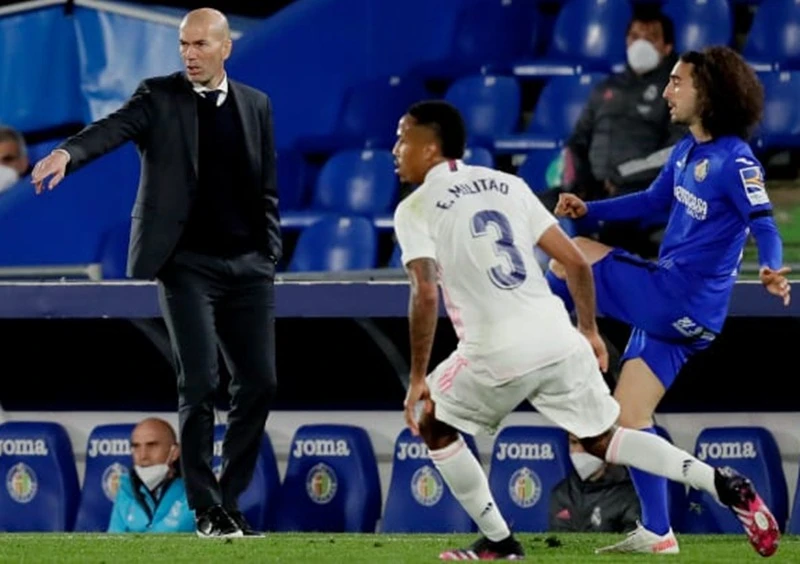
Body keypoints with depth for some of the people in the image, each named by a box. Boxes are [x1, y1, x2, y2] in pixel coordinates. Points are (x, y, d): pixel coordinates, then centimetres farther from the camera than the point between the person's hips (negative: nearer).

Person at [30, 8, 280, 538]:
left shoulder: (256, 106, 11)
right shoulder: (160, 96, -1)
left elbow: (267, 189, 15)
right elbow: (116, 126, -20)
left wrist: (270, 257, 7)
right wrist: (68, 152, -40)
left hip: (247, 267, 4)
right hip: (187, 265, -4)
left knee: (260, 383, 2)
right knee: (200, 383, -9)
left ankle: (229, 500, 16)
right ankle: (207, 509, 0)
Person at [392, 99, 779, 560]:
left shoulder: (415, 210, -1)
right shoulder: (508, 185, 15)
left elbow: (426, 294, -14)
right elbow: (576, 262, 13)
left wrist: (418, 377, -8)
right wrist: (589, 331, 24)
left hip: (499, 353, -5)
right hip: (558, 338, 5)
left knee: (433, 425, 21)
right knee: (602, 439, 21)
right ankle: (722, 484, 4)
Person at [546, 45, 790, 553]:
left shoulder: (735, 161, -16)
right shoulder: (687, 151, 11)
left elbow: (764, 226, -21)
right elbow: (653, 201, 26)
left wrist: (772, 270, -41)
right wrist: (589, 210, 18)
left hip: (680, 299, -9)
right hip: (670, 306, 9)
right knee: (629, 414, 11)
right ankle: (657, 535, 15)